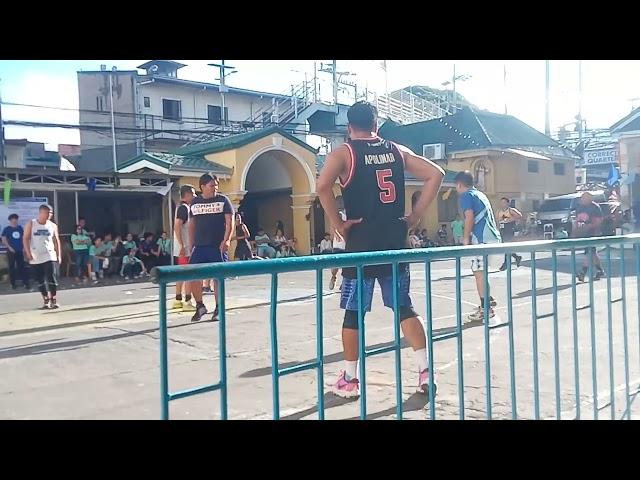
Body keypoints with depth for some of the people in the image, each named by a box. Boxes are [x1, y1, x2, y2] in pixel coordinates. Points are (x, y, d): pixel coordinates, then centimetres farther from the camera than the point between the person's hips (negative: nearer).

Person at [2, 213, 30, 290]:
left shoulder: (20, 228, 7)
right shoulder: (7, 229, -2)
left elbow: (23, 238, 13)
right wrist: (9, 247, -13)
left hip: (20, 251, 3)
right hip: (11, 251, -3)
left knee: (22, 267, 3)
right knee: (12, 267, 4)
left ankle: (25, 283, 2)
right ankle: (13, 283, 11)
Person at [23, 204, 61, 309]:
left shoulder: (53, 225, 4)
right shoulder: (31, 224, 1)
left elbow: (56, 241, 9)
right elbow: (26, 239, -1)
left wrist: (59, 255, 4)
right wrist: (28, 253, -11)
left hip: (50, 256, 0)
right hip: (36, 257, 0)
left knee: (52, 279, -9)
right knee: (41, 281, 6)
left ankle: (53, 300, -3)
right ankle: (46, 300, 16)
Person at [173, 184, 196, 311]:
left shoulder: (182, 207, 17)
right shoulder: (184, 208, -13)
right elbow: (177, 226, -22)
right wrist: (182, 246, -24)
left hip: (181, 249, 10)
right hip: (185, 248, -10)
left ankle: (178, 300, 19)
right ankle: (187, 302, -7)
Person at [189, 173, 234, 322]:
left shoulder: (223, 200, 1)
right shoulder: (195, 202, 11)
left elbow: (230, 222, -5)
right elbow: (191, 224, 16)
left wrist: (226, 240, -17)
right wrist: (191, 244, 10)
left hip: (218, 246, -3)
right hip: (199, 247, 3)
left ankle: (218, 309, 14)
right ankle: (200, 306, 16)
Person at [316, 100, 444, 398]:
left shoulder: (344, 153, -3)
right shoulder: (397, 150, 10)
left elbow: (323, 186, -21)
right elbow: (436, 174, 9)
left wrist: (338, 225, -12)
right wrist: (415, 215, 7)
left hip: (362, 245, -4)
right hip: (395, 242, 4)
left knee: (353, 313, 6)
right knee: (404, 308, 13)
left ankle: (350, 380, 13)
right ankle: (425, 370, 11)